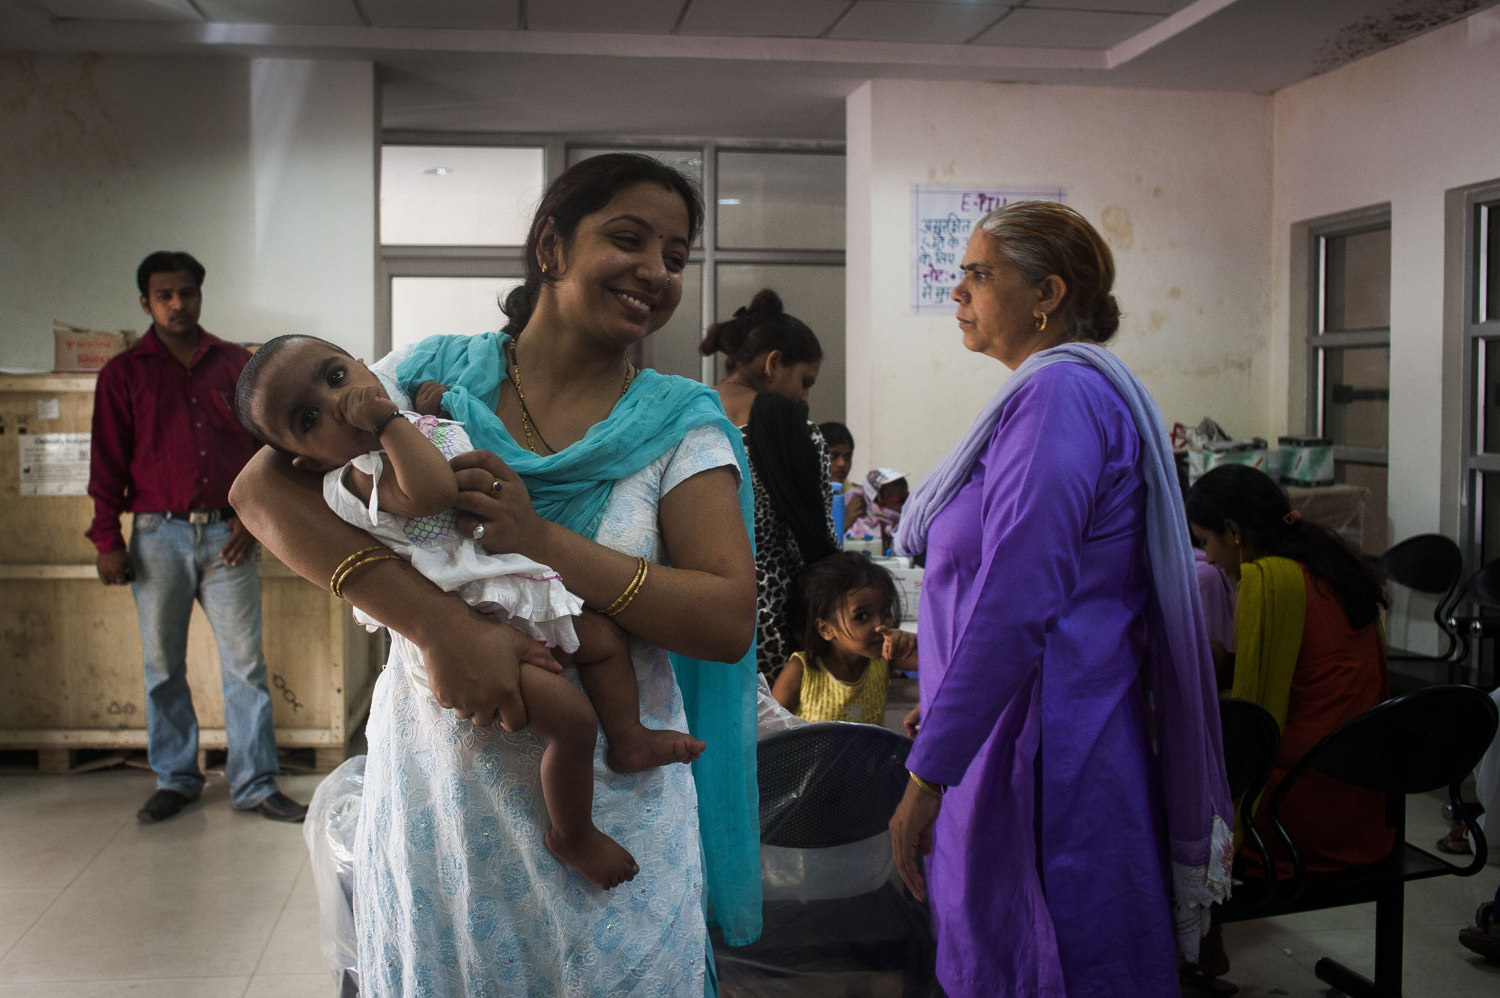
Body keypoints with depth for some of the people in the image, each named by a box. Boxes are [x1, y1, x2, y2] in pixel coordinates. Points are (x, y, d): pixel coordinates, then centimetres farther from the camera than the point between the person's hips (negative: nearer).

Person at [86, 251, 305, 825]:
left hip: (227, 534, 0)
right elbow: (107, 461, 4)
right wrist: (108, 540, -2)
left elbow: (264, 443, 11)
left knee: (246, 663, -1)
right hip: (159, 535, 0)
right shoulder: (124, 373, 7)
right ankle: (175, 780, 20)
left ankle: (256, 784, 6)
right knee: (163, 667, 7)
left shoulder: (237, 364, 9)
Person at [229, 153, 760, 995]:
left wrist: (540, 541, -22)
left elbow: (731, 622, -11)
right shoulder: (436, 375, 0)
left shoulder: (683, 422, -1)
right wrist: (438, 622, -24)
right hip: (433, 801, 1)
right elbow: (262, 489, -11)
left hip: (609, 822, 0)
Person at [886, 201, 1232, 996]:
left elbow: (1013, 609, -25)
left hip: (1047, 753, -10)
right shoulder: (1050, 392, 15)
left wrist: (927, 776, -23)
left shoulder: (1060, 395, -18)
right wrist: (944, 705, 27)